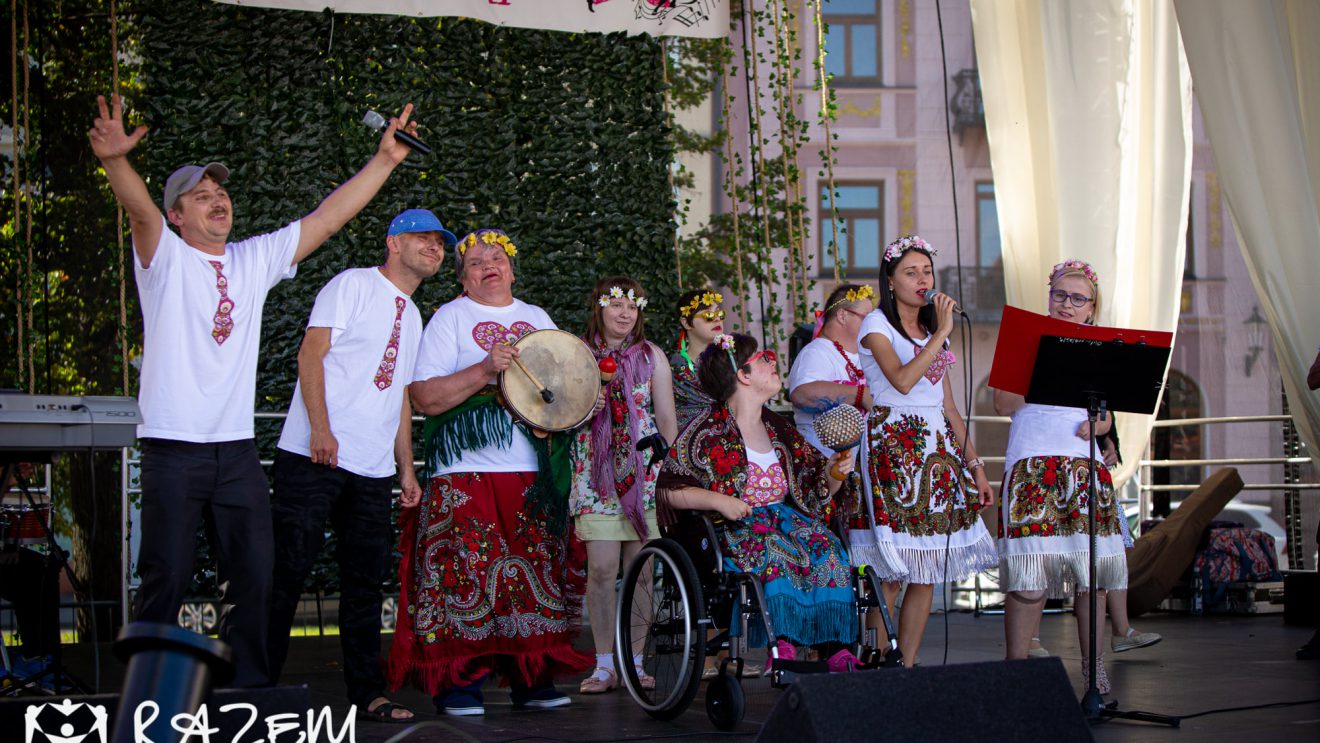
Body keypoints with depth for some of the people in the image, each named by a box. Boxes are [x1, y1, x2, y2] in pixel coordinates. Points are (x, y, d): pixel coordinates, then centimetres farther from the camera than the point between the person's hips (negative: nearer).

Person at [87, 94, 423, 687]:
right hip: (173, 447, -4)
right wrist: (115, 159, -42)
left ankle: (251, 689, 15)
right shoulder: (164, 257, 0)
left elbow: (328, 217, 13)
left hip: (237, 448, 5)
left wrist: (384, 160, 8)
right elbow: (140, 210, -21)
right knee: (166, 578, -2)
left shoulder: (255, 260, 14)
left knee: (253, 577, 5)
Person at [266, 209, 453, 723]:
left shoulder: (412, 316, 22)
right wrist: (321, 428, -18)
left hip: (373, 469, 7)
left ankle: (367, 693, 12)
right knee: (288, 570, -6)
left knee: (366, 580, 7)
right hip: (314, 455, -7)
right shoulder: (354, 284, 0)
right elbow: (311, 352, -8)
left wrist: (406, 468, 18)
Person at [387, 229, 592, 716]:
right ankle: (458, 681, -4)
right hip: (469, 473, -5)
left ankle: (532, 678, 11)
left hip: (536, 474, 5)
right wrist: (485, 370, -18)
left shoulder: (538, 319, 19)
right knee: (468, 572, -11)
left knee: (538, 572, 3)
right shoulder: (450, 318, 3)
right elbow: (424, 398, -7)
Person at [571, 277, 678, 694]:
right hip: (595, 472, -1)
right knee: (601, 569, -7)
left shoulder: (651, 355, 10)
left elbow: (666, 419, 10)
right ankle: (604, 665, 2)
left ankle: (635, 662, 11)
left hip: (644, 472, 1)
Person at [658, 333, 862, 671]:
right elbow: (669, 489, -9)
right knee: (775, 553, -37)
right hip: (732, 530, -5)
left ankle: (835, 649, -35)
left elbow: (814, 491, 23)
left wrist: (833, 472, 1)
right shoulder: (707, 432, -3)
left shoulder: (778, 429, 17)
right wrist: (718, 500, -21)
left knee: (825, 547, -26)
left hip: (783, 519, 6)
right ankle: (783, 644, -41)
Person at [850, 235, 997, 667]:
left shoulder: (932, 331, 19)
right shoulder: (877, 325, -2)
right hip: (892, 446, -7)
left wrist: (974, 465, 12)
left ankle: (908, 665, 8)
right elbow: (902, 380, -20)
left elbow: (948, 408, 18)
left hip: (937, 450, 7)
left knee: (927, 574, 3)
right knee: (889, 572, -9)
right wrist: (942, 333, -15)